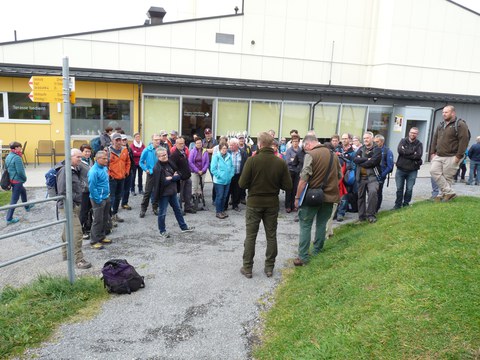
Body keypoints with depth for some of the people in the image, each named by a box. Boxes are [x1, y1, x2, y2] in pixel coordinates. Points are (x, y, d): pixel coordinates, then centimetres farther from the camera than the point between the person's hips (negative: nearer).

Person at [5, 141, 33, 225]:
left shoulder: (8, 156, 7)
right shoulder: (17, 158, -21)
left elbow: (6, 168, 15)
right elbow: (20, 171, -23)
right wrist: (25, 178, -5)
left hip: (11, 179, 10)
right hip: (17, 181, -9)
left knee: (23, 191, 30)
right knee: (14, 199, -3)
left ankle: (27, 207, 49)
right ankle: (9, 219, 0)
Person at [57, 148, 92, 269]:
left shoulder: (76, 169, 11)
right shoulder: (65, 171, -17)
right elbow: (62, 191, -21)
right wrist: (71, 204, -18)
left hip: (75, 205, 9)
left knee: (68, 230, 19)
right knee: (77, 231, -12)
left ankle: (66, 253, 33)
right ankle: (79, 260, -7)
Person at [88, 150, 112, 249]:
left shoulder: (104, 168, 5)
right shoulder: (94, 171, -20)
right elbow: (92, 187, -21)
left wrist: (108, 195, 14)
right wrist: (98, 200, -19)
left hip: (106, 198, 8)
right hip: (99, 199, -8)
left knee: (105, 219, 18)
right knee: (98, 221, -1)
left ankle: (102, 237, 32)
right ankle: (94, 241, 10)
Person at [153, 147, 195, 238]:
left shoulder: (170, 163, 3)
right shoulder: (157, 168, -18)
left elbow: (178, 175, 2)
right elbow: (162, 182, -24)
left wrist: (170, 178, -15)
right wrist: (174, 177, -14)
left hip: (172, 191, 8)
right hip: (163, 194, -7)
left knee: (177, 209, 18)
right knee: (162, 213, 6)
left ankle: (183, 227, 32)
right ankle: (162, 231, 21)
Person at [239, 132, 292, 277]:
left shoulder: (252, 160, -15)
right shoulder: (281, 163, -7)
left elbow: (242, 184, -14)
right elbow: (288, 186, -5)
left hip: (254, 203, -2)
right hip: (272, 204, 2)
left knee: (250, 236, 8)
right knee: (271, 236, 14)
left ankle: (247, 268, 14)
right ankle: (269, 267, 21)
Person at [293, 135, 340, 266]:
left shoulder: (310, 155, -13)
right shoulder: (333, 154, 9)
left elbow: (304, 179, -17)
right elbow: (339, 176, 15)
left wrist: (297, 197, -11)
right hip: (329, 195, 6)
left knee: (305, 225, 2)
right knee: (322, 224, 16)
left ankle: (303, 257, 1)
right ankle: (317, 252, 23)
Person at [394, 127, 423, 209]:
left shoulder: (419, 144, 6)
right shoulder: (403, 141, 7)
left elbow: (419, 155, -11)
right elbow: (399, 150, -12)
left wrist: (405, 153, -12)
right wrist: (413, 152, -11)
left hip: (412, 170, 0)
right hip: (401, 169, 0)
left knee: (409, 189, 1)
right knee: (399, 188, 4)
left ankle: (406, 203, 17)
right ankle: (398, 204, 14)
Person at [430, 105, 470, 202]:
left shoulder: (460, 125, -6)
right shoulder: (440, 125, 16)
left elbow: (464, 140, -13)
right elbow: (435, 139, 20)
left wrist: (459, 156, -18)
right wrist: (432, 152, 11)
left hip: (451, 157, -7)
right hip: (438, 156, 7)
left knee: (447, 177, -4)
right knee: (434, 171, -8)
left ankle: (442, 195, 7)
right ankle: (449, 192, -4)